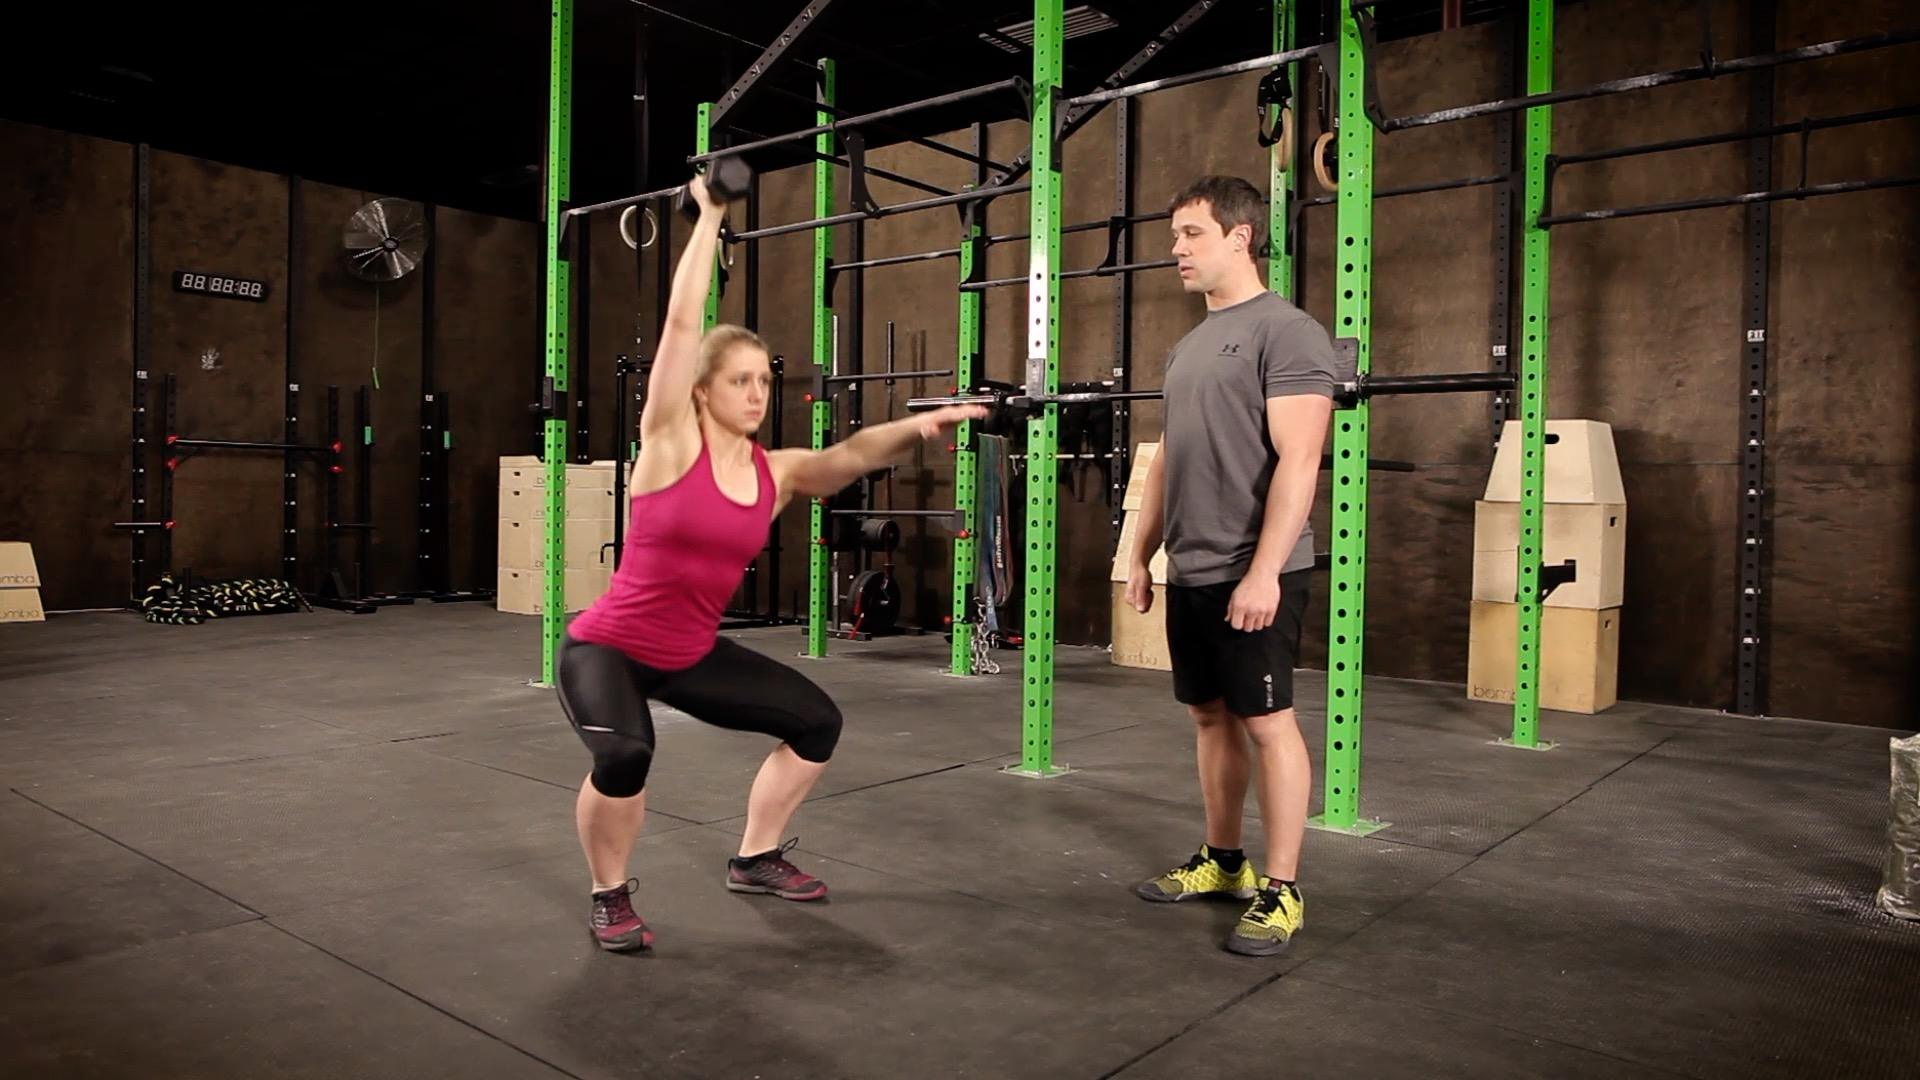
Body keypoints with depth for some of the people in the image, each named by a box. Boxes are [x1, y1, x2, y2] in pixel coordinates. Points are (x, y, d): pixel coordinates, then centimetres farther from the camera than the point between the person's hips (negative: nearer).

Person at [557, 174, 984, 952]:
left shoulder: (777, 474, -3)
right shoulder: (671, 442, -16)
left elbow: (854, 454, -17)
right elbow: (680, 320, -21)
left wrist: (918, 425, -35)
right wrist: (708, 216, -16)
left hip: (694, 654, 6)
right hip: (607, 647, -6)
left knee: (818, 721, 7)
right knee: (625, 754, -33)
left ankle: (755, 860, 24)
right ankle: (609, 896, -4)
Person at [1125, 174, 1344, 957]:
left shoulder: (1286, 332, -11)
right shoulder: (1189, 345, 17)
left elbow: (1297, 460, -19)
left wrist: (1263, 570, -25)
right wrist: (1142, 553, 17)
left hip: (1253, 574, -9)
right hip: (1191, 572, 9)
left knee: (1266, 722, -2)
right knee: (1210, 716, 15)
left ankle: (1281, 891, 8)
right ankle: (1222, 862, 28)